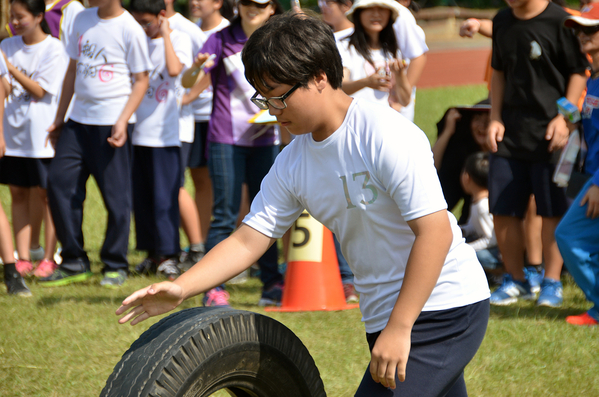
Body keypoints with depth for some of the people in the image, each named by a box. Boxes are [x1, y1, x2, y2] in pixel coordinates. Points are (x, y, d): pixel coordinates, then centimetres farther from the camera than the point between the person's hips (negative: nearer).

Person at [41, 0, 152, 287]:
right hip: (78, 119, 6)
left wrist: (122, 121, -16)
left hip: (111, 122, -6)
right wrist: (59, 117, 19)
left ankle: (115, 266, 11)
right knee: (59, 183, 0)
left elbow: (141, 80, -6)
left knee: (115, 193, -2)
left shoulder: (130, 30, -8)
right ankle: (74, 263, 11)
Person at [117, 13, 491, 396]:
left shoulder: (387, 135, -20)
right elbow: (248, 240, 4)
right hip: (384, 314, 8)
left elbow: (435, 232, -23)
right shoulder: (292, 163, 4)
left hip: (444, 310, -8)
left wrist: (399, 329, -25)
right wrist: (180, 289, -11)